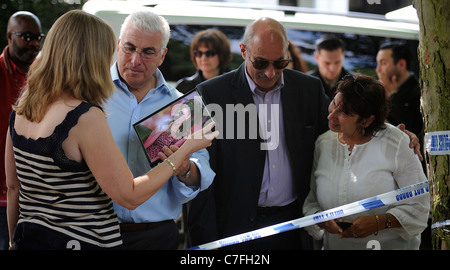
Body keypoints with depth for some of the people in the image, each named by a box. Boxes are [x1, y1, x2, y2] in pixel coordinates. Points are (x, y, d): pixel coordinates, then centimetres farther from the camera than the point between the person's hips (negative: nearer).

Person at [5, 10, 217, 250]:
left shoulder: (21, 110, 1)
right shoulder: (86, 117, -21)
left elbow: (13, 188, 11)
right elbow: (130, 196, -16)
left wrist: (14, 241, 24)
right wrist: (186, 149, -9)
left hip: (27, 239, 7)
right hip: (85, 241, -7)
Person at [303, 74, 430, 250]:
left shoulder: (395, 144, -8)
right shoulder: (322, 144, 3)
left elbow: (418, 204, -7)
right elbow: (310, 200, 7)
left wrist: (379, 222, -19)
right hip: (336, 245, 4)